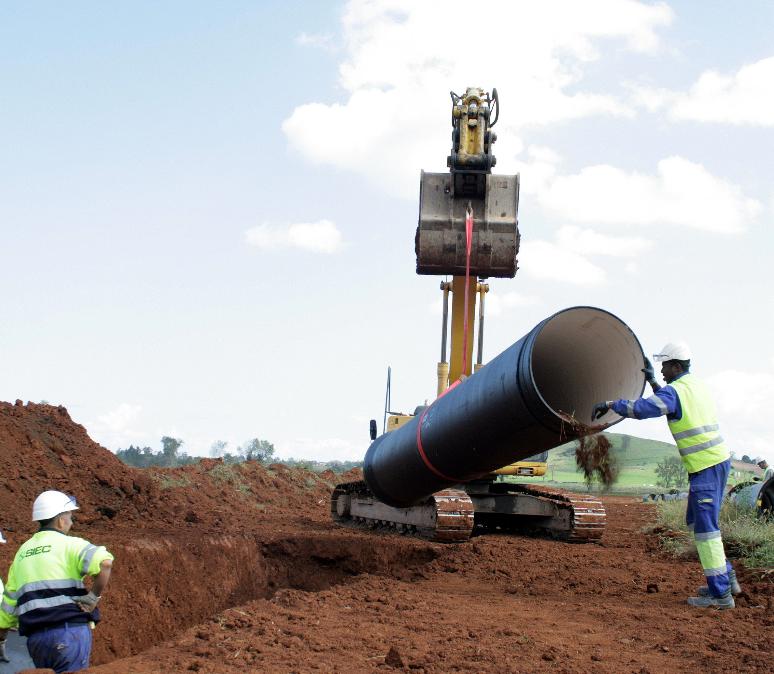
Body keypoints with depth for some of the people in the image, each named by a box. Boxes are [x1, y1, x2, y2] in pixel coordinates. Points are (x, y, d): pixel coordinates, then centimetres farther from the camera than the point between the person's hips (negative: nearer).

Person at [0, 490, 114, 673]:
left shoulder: (22, 552, 18)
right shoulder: (68, 544, -3)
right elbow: (104, 562, -24)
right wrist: (93, 598, -11)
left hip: (36, 637, 7)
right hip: (70, 630, -7)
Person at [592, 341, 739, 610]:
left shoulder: (674, 391, -13)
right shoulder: (696, 385, 16)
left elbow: (640, 408, -25)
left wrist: (609, 404, -12)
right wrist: (652, 381, 32)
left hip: (706, 467, -10)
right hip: (717, 461, 10)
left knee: (705, 527, -6)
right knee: (696, 522, 19)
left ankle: (720, 593, -5)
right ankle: (726, 578, 21)